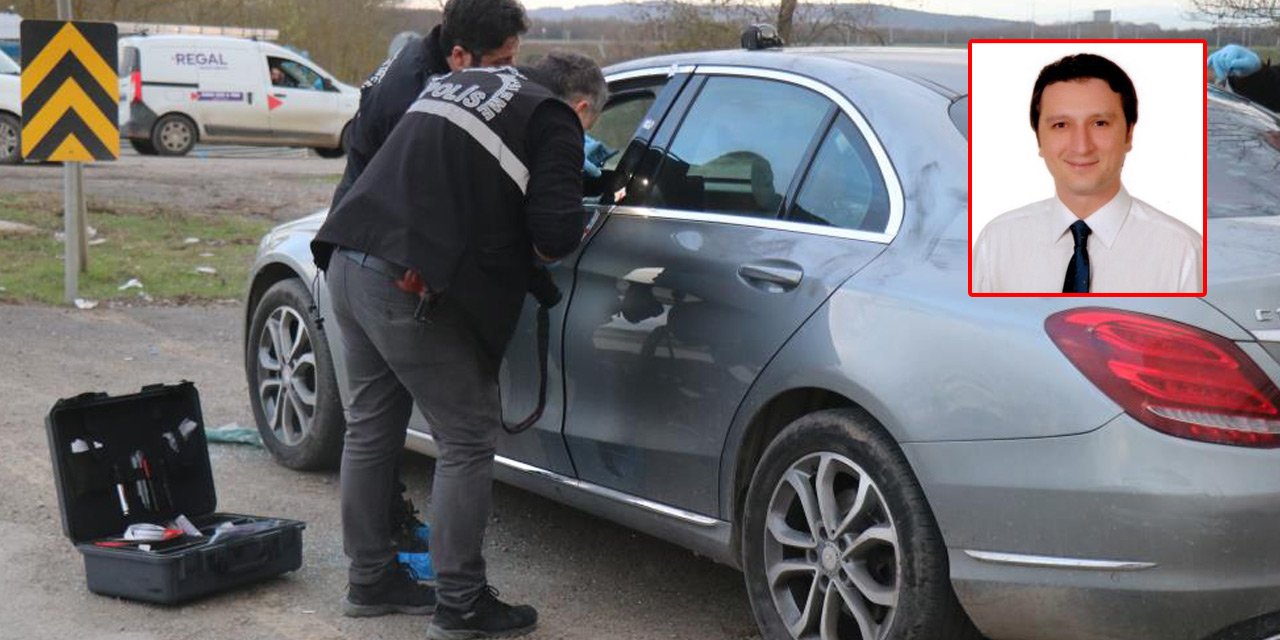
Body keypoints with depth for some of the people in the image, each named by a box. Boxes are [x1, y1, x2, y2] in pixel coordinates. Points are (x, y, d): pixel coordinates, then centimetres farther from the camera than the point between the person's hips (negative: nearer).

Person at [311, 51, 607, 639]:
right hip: (409, 287, -8)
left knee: (370, 427, 19)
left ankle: (368, 578, 32)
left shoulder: (454, 83, 22)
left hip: (349, 263, 8)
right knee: (467, 440, 2)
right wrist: (541, 248, 11)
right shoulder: (554, 120, -1)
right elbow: (556, 233, -11)